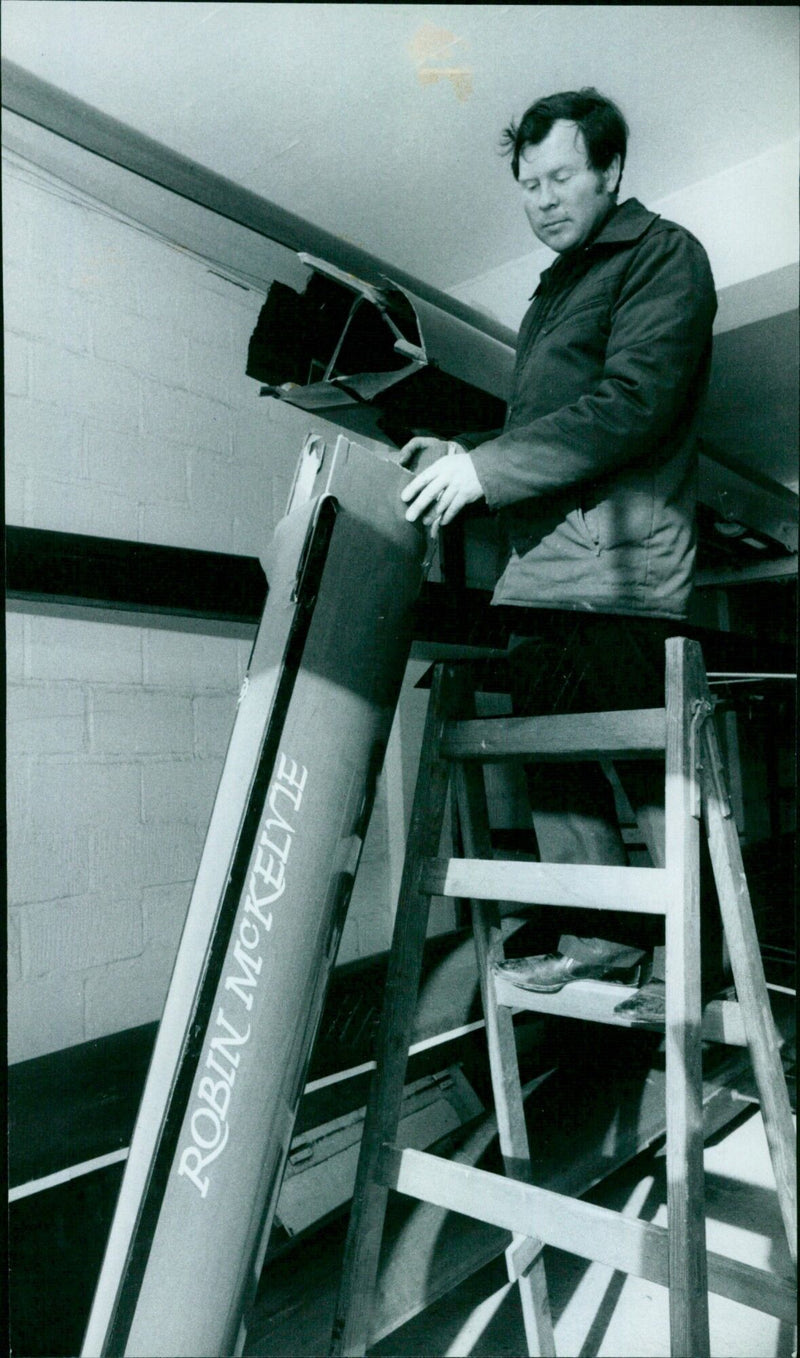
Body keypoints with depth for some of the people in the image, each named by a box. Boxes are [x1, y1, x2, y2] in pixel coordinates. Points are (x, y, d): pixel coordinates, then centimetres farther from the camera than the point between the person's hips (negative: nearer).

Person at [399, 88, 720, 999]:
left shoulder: (663, 254, 4)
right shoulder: (556, 289, 28)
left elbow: (635, 403, -13)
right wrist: (459, 454, 10)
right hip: (539, 565, 8)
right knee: (552, 759, 7)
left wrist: (486, 466, -16)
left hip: (618, 561, -8)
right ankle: (599, 932, 17)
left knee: (650, 764, -7)